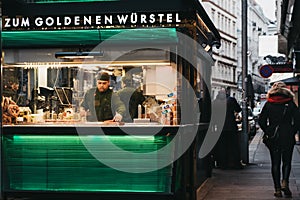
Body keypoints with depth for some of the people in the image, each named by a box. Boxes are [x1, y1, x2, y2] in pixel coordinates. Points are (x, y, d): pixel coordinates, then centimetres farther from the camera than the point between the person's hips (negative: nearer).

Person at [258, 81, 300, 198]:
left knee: (275, 163, 6)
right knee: (287, 161, 10)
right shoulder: (290, 103, -1)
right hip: (288, 137, -1)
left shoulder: (268, 104, 1)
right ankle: (284, 182, -11)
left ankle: (277, 189, 5)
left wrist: (268, 132, 9)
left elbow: (261, 121, 0)